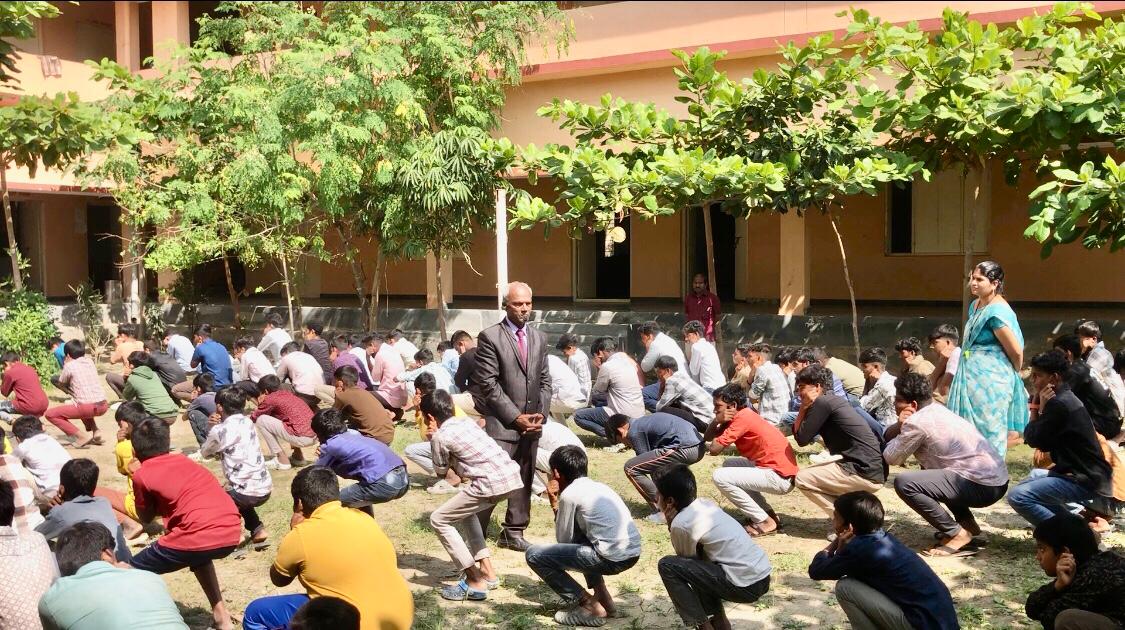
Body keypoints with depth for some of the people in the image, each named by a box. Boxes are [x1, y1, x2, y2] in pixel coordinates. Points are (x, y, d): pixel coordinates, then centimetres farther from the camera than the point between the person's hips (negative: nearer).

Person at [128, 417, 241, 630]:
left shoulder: (142, 475, 8)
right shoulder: (182, 460, 24)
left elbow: (146, 517, 23)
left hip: (200, 538, -6)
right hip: (232, 534, 6)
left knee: (133, 573, 15)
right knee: (199, 555, 40)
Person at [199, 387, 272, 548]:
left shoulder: (221, 430, -9)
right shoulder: (247, 422, 12)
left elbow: (205, 453, 9)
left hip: (247, 492, -7)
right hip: (265, 488, 7)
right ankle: (258, 530, 24)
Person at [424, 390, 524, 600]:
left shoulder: (440, 436, 1)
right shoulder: (467, 420, 21)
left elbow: (441, 471, 14)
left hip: (492, 484, -8)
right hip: (513, 476, 8)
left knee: (439, 519, 5)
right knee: (465, 510, 31)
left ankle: (475, 582, 2)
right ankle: (486, 569, 27)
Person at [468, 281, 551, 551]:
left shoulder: (539, 338, 12)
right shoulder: (490, 337, -7)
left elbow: (545, 380, 13)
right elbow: (488, 385, -11)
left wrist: (540, 414, -1)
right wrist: (516, 417, -12)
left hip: (531, 424, 6)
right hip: (502, 424, -6)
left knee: (524, 480, 11)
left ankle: (514, 532, 23)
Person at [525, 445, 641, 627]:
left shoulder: (569, 494, -3)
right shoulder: (598, 486, 20)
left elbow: (563, 540, 6)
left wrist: (555, 505, 16)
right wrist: (560, 504, 23)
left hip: (612, 558, -8)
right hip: (634, 552, 8)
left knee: (534, 554, 0)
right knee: (578, 534, 34)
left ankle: (590, 606, 1)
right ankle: (602, 597, 24)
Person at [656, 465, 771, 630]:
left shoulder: (681, 523, -11)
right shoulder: (706, 504, 13)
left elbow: (685, 563, 6)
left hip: (746, 585, -8)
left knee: (667, 566, -5)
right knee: (698, 559, 25)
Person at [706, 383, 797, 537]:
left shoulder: (742, 418, -15)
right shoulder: (742, 415, 13)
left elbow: (714, 449, -17)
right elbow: (707, 438, 15)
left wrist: (719, 422, -1)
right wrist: (717, 422, -4)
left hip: (781, 477, -10)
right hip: (775, 468, 10)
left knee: (719, 476, -12)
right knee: (729, 465, 22)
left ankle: (765, 521, -5)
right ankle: (767, 513, 16)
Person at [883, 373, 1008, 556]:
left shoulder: (917, 422, -14)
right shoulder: (936, 410, 13)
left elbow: (891, 458, -5)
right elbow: (887, 436, 18)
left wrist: (899, 427, 6)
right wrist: (900, 426, -4)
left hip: (982, 486, -10)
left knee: (904, 483, -18)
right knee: (928, 472, 30)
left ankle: (957, 533, -8)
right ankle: (966, 523, 22)